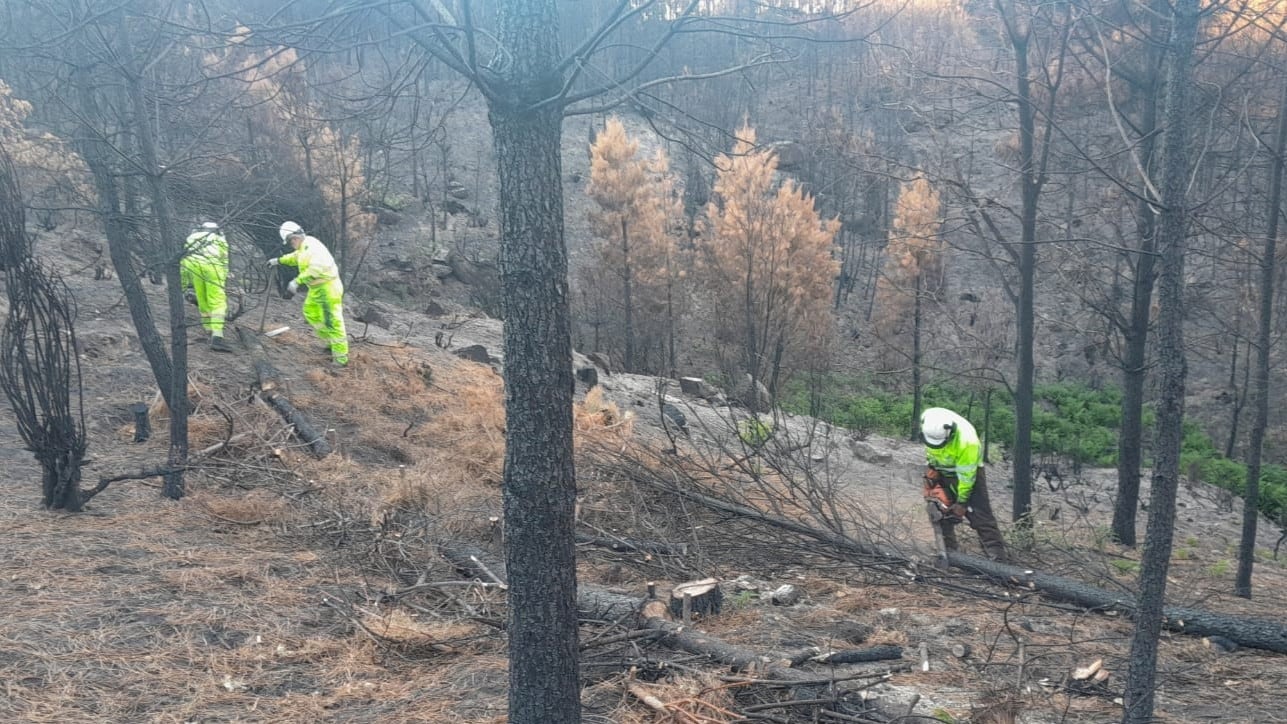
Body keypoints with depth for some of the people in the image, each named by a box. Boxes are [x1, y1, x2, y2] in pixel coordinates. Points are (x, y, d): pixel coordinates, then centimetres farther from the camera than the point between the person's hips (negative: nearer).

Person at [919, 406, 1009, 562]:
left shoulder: (966, 440, -39)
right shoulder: (928, 420, -26)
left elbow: (965, 475, -27)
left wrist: (962, 502, -18)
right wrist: (930, 464, 3)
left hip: (967, 468, -5)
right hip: (940, 471, 5)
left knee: (980, 515, -9)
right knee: (942, 512, 1)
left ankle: (998, 558, -9)